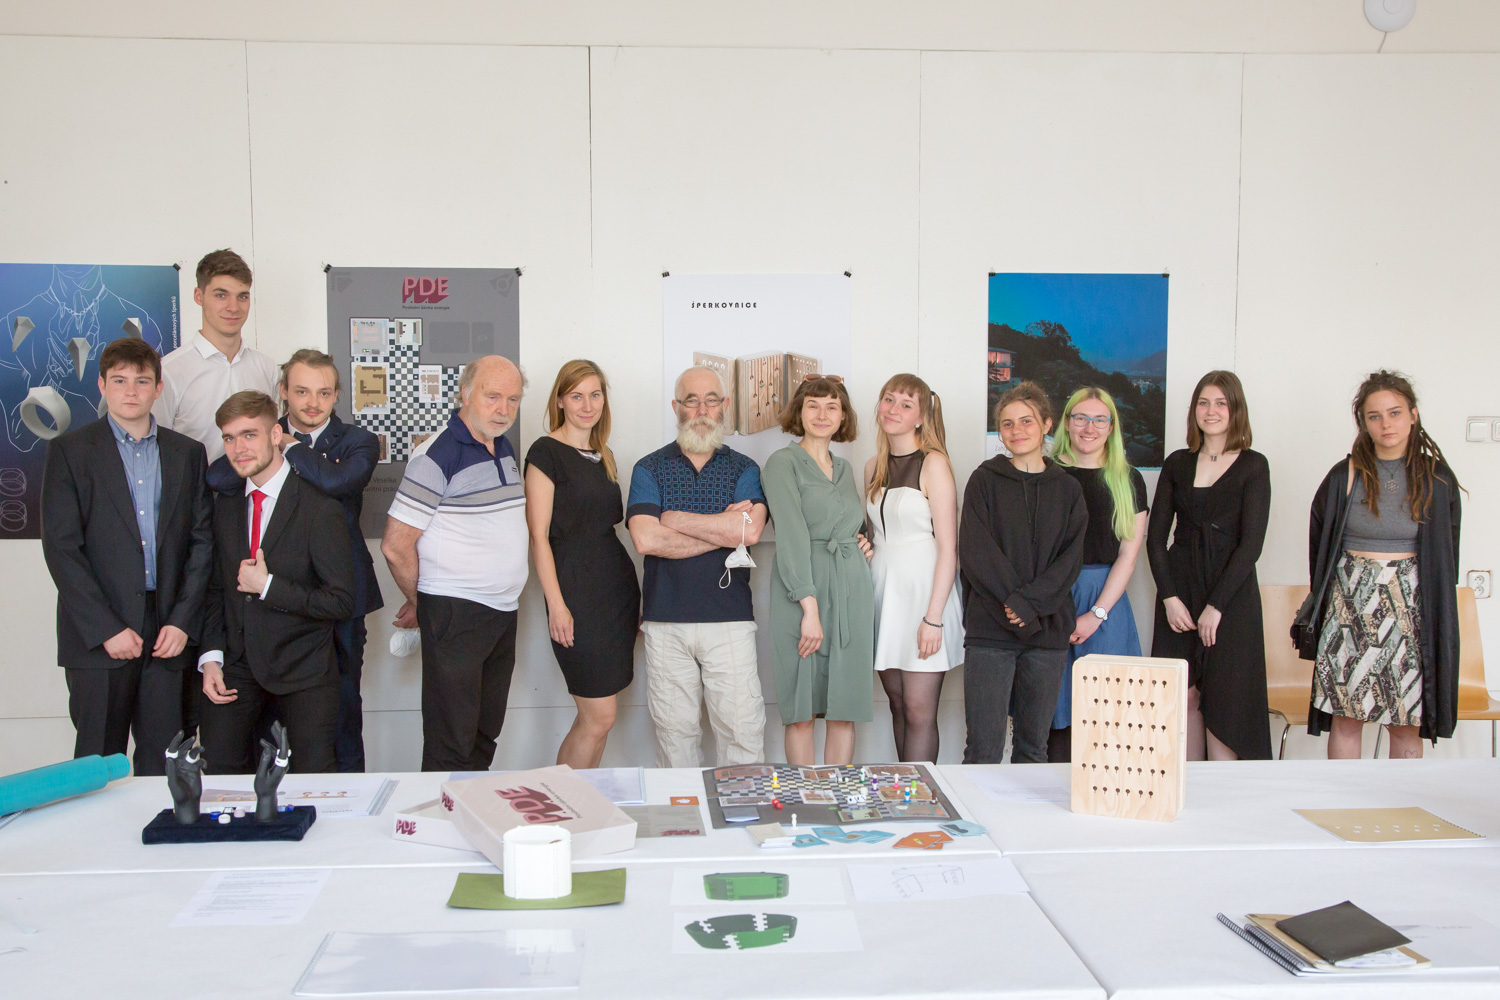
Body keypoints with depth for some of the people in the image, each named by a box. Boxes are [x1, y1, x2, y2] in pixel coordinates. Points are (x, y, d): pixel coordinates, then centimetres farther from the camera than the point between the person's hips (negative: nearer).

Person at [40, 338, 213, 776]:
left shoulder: (186, 453, 11)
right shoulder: (69, 451, 2)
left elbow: (202, 541, 8)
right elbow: (61, 548, -5)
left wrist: (183, 621, -2)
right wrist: (107, 629, -11)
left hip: (168, 635, 2)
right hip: (98, 639, -2)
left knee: (164, 764, 4)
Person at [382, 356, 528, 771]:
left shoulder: (505, 449, 11)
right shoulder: (437, 455, -14)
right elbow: (396, 546, -14)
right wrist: (421, 602, 0)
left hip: (503, 612, 8)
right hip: (454, 613, -8)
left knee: (485, 736, 15)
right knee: (451, 744, -3)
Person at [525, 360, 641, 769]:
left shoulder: (603, 454, 15)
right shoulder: (546, 452, -7)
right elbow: (539, 536, -11)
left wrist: (631, 593, 13)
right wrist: (556, 605, -16)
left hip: (618, 585, 7)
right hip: (577, 591, -7)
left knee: (594, 718, 9)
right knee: (600, 717, -6)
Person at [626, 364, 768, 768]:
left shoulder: (744, 470, 10)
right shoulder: (650, 469, 9)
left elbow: (751, 530, -10)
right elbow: (645, 539, -8)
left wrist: (675, 519, -5)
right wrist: (725, 529, -7)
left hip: (730, 619, 0)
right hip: (665, 621, 0)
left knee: (743, 728, -1)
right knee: (674, 731, 4)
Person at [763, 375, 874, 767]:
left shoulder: (844, 469, 18)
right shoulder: (783, 463, -2)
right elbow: (791, 538, -12)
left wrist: (861, 542, 10)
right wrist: (809, 607, -19)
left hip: (851, 593, 6)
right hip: (802, 591, -5)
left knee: (845, 709, 6)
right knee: (801, 711, -1)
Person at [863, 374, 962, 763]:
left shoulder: (933, 463, -6)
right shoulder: (873, 468, 12)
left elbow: (948, 548, -11)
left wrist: (934, 617, -16)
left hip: (923, 591, -6)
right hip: (882, 592, 6)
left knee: (919, 712, -5)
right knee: (898, 704, 9)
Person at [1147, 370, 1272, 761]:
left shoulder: (1253, 466, -1)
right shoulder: (1177, 463, 8)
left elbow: (1251, 542, -7)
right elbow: (1156, 537, 6)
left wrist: (1215, 606, -12)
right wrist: (1169, 597, -6)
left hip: (1231, 591, -3)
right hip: (1179, 587, 3)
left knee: (1223, 700, -2)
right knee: (1186, 697, 4)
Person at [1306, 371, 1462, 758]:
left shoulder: (1437, 480, 3)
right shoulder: (1343, 478, 1)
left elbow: (1447, 552, 11)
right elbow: (1319, 544, 11)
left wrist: (1436, 603, 6)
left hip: (1413, 606, 1)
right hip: (1351, 606, 0)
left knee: (1407, 722, 3)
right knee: (1345, 716, 1)